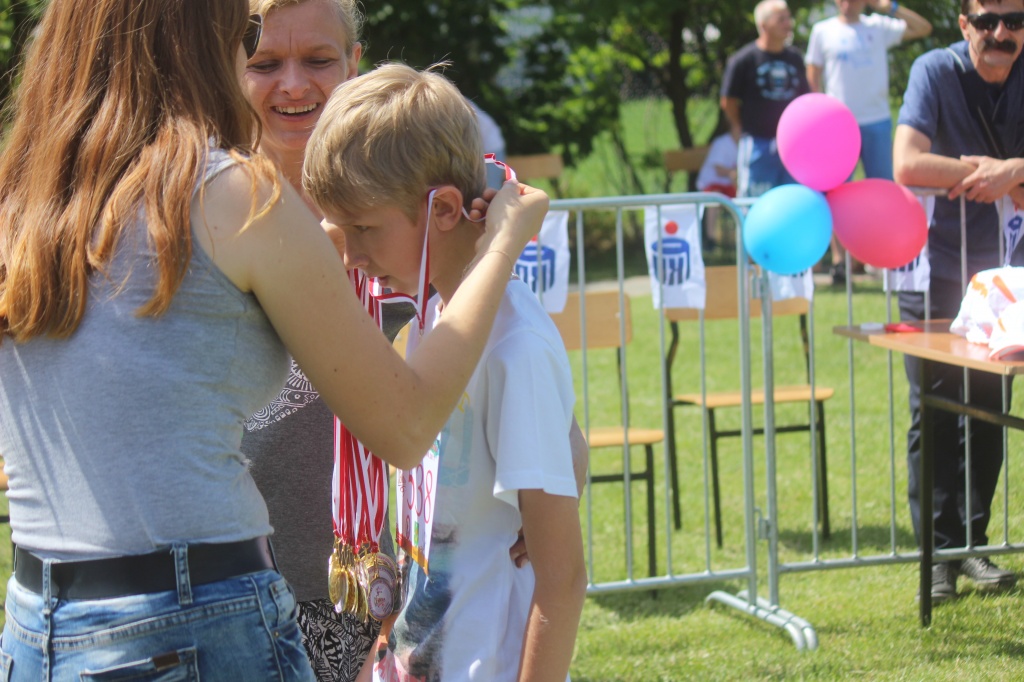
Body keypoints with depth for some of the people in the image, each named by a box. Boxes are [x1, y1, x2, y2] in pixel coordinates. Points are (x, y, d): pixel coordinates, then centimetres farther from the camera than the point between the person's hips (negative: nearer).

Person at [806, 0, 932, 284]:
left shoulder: (879, 27, 7)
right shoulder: (823, 31, 6)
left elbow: (923, 28, 0)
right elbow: (813, 78, 6)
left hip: (876, 121, 1)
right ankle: (838, 259, 3)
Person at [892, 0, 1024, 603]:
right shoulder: (936, 71, -14)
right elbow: (907, 165, -26)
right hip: (932, 267, -4)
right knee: (933, 412, -2)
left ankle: (974, 543, 17)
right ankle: (937, 553, 3)